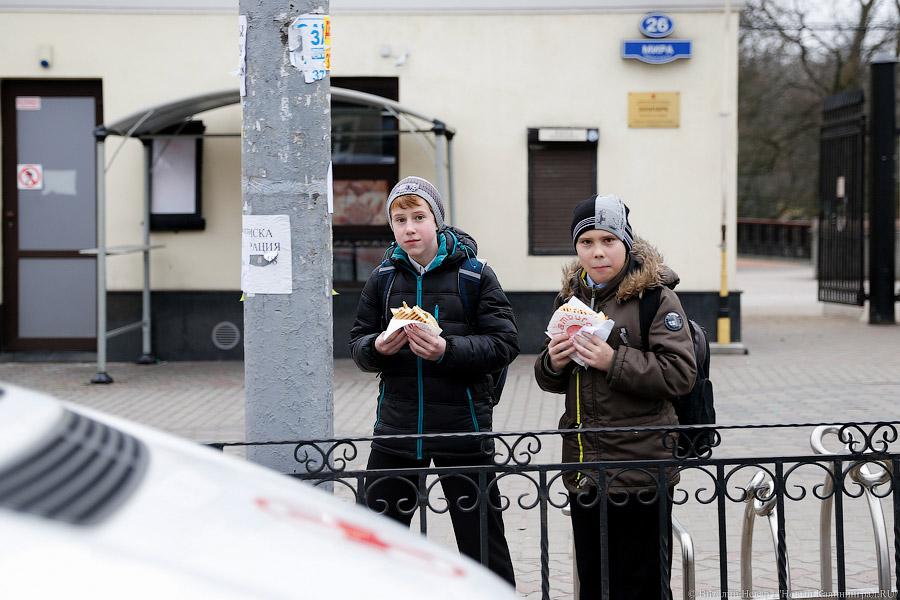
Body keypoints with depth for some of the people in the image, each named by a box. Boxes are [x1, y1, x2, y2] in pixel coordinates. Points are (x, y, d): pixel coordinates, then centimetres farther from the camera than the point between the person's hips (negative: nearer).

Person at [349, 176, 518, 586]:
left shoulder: (474, 275, -5)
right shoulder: (383, 278, 6)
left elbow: (504, 344, -9)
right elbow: (358, 344, 9)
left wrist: (448, 350, -23)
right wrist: (377, 348, -13)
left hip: (462, 427, -3)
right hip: (396, 427, 3)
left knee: (482, 536, 6)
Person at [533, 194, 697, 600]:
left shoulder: (656, 296, -7)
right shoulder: (571, 297, 13)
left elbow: (680, 374, -16)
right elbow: (552, 382, 20)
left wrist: (614, 361, -23)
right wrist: (553, 363, -3)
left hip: (640, 468, -6)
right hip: (583, 471, 6)